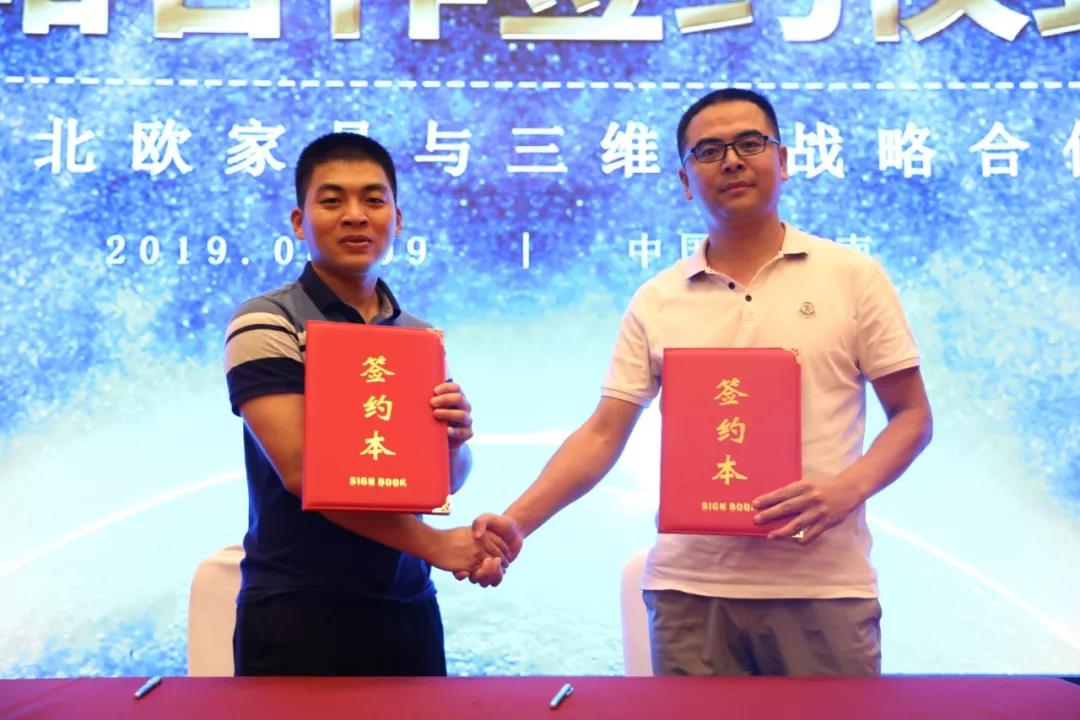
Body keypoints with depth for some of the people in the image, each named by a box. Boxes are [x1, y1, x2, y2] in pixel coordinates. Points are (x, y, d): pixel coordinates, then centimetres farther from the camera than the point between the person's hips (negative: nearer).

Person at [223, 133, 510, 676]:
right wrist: (433, 544, -17)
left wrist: (456, 440, -12)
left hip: (405, 607, 5)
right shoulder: (265, 324, -7)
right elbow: (302, 470, -16)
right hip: (299, 612, -4)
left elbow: (446, 482, 11)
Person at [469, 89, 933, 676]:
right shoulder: (656, 301, 6)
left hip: (824, 584, -1)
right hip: (691, 587, 1)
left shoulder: (853, 277, 3)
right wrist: (516, 521, -11)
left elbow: (911, 415, 4)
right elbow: (603, 434, 2)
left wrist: (848, 488, -15)